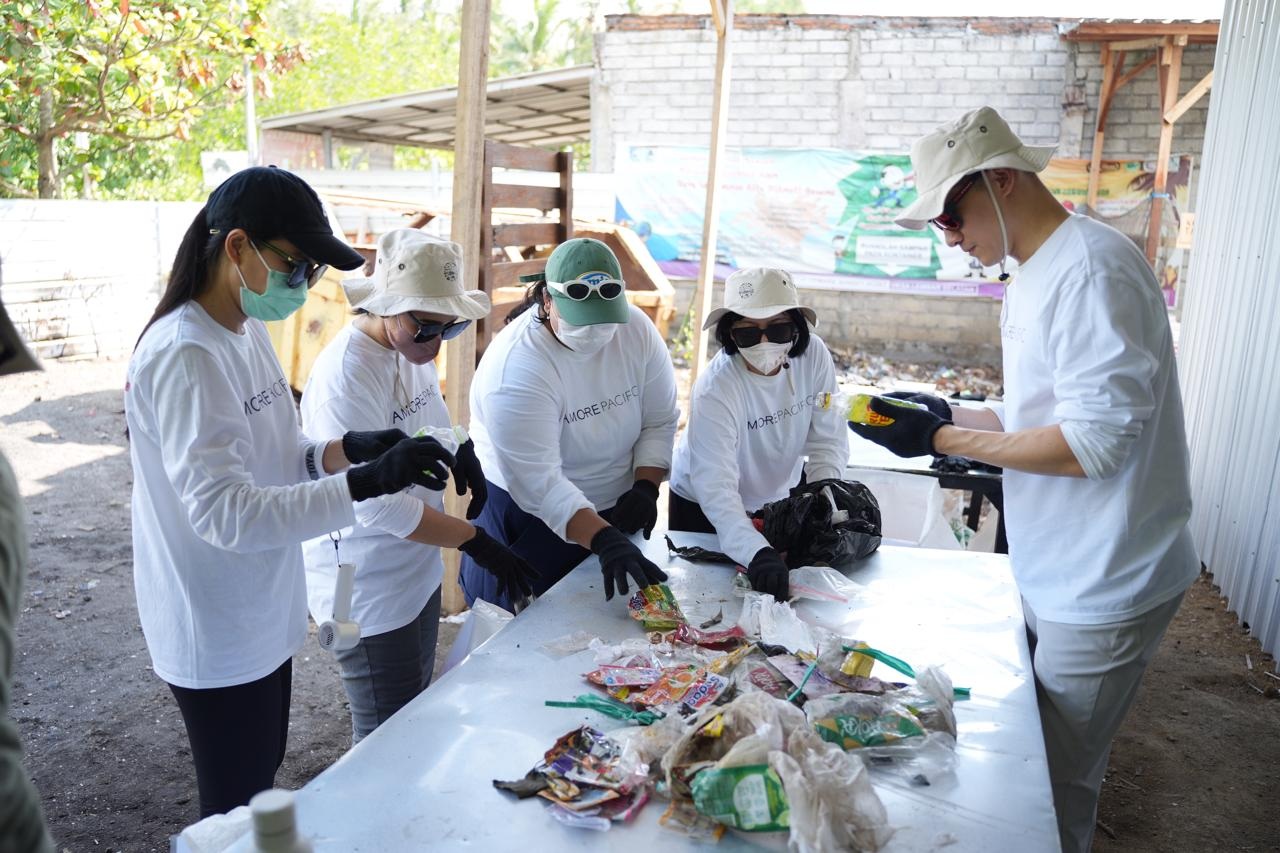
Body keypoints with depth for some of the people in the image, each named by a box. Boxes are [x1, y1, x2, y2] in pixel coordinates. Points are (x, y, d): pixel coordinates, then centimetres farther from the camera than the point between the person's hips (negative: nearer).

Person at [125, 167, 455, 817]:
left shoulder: (248, 330, 4)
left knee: (261, 786, 25)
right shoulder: (184, 357, -24)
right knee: (235, 811, 11)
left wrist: (346, 450, -8)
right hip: (217, 636, -8)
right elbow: (226, 512, -32)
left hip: (262, 615, 8)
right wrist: (366, 483, -36)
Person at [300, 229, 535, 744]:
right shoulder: (346, 376, -26)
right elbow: (376, 504, -27)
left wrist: (458, 446, -3)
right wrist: (477, 543, -25)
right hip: (367, 590, -8)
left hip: (416, 574, 9)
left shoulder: (414, 349, 0)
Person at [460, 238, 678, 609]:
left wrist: (646, 488, -15)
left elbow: (660, 421, -1)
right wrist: (602, 540, -43)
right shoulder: (515, 365, -27)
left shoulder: (636, 328, -11)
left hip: (614, 511, 5)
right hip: (526, 514, -4)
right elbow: (537, 482, -33)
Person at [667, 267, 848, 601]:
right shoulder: (715, 390, -33)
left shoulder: (813, 354, -20)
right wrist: (756, 553, -54)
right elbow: (715, 488, -40)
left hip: (782, 494, 4)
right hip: (704, 507, -4)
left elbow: (829, 441, -15)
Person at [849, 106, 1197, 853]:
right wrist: (942, 414, 3)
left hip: (1100, 587, -9)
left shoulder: (1089, 268, -21)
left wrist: (941, 439, -19)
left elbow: (1092, 442, -25)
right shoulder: (1036, 274, 9)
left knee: (1055, 788, 6)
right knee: (1036, 759, 21)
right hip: (1056, 575, 9)